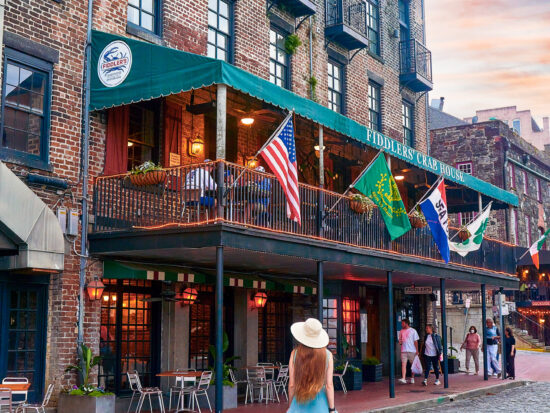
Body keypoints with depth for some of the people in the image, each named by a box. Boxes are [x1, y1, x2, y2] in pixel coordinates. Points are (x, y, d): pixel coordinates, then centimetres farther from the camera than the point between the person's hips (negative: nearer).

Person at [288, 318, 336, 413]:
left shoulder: (295, 354, -6)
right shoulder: (327, 355, -5)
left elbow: (292, 384, -2)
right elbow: (329, 385, -7)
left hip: (300, 402, 0)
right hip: (319, 404, 0)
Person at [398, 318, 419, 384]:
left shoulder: (413, 331, -1)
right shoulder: (401, 331, 11)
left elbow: (415, 341, 0)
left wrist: (417, 350, -5)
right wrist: (400, 341, -4)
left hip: (412, 351, -2)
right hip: (404, 351, 3)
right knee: (403, 364, -10)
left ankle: (412, 378, 20)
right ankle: (403, 379, -19)